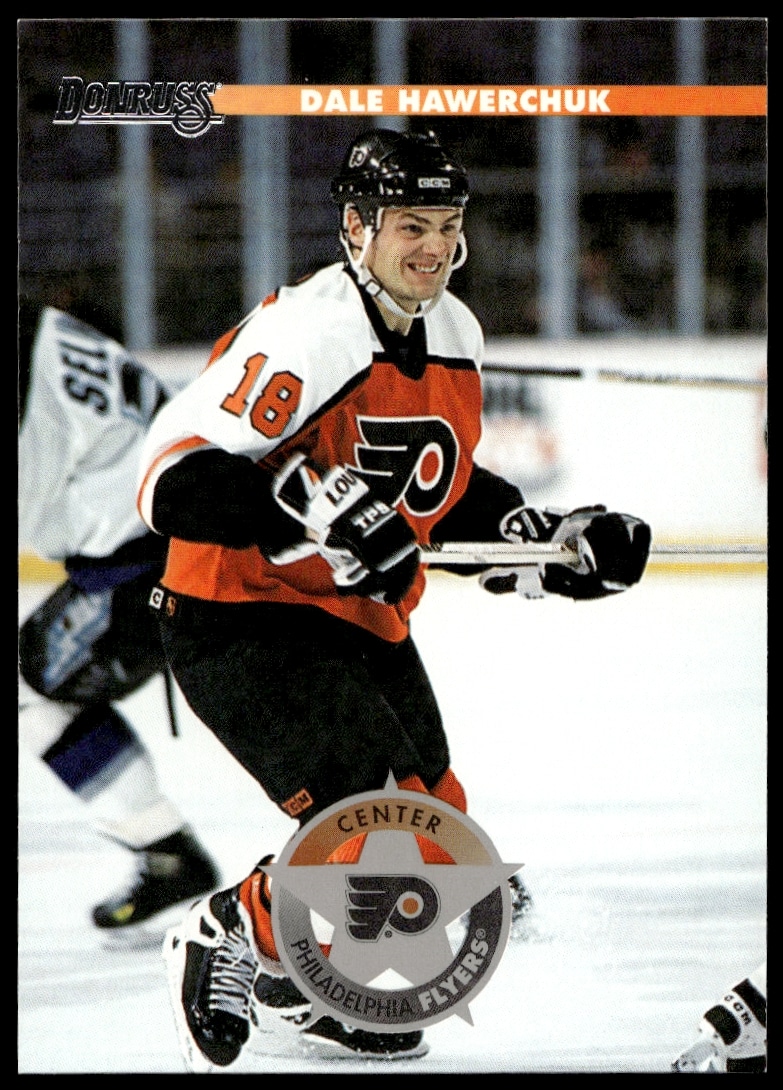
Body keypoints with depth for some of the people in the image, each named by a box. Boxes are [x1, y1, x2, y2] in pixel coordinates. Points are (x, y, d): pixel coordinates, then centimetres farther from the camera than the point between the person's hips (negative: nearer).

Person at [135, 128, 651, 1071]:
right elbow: (171, 478, -31)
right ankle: (225, 946, 1)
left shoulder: (454, 336, 5)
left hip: (361, 618, 9)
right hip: (240, 625, -9)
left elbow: (443, 487, 20)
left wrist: (549, 539, 6)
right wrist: (308, 510, -42)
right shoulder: (302, 336, -24)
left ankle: (304, 987, 39)